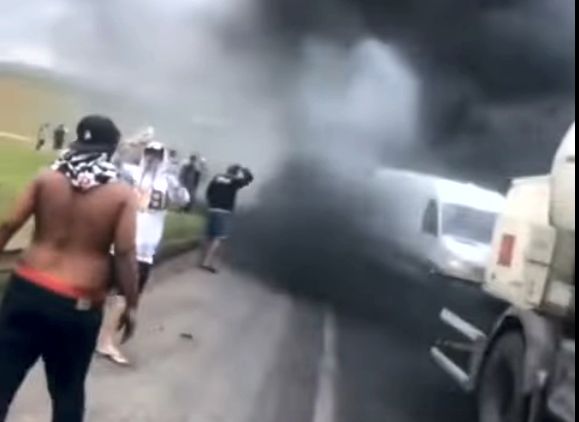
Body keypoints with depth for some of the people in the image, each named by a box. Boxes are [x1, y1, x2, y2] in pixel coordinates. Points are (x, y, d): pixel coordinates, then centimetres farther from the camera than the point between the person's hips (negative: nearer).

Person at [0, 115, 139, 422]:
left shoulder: (46, 178, 1)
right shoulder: (122, 194, -5)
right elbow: (125, 253, -10)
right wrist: (131, 305, -2)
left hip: (26, 289, 2)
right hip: (78, 306, -2)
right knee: (68, 390, 17)